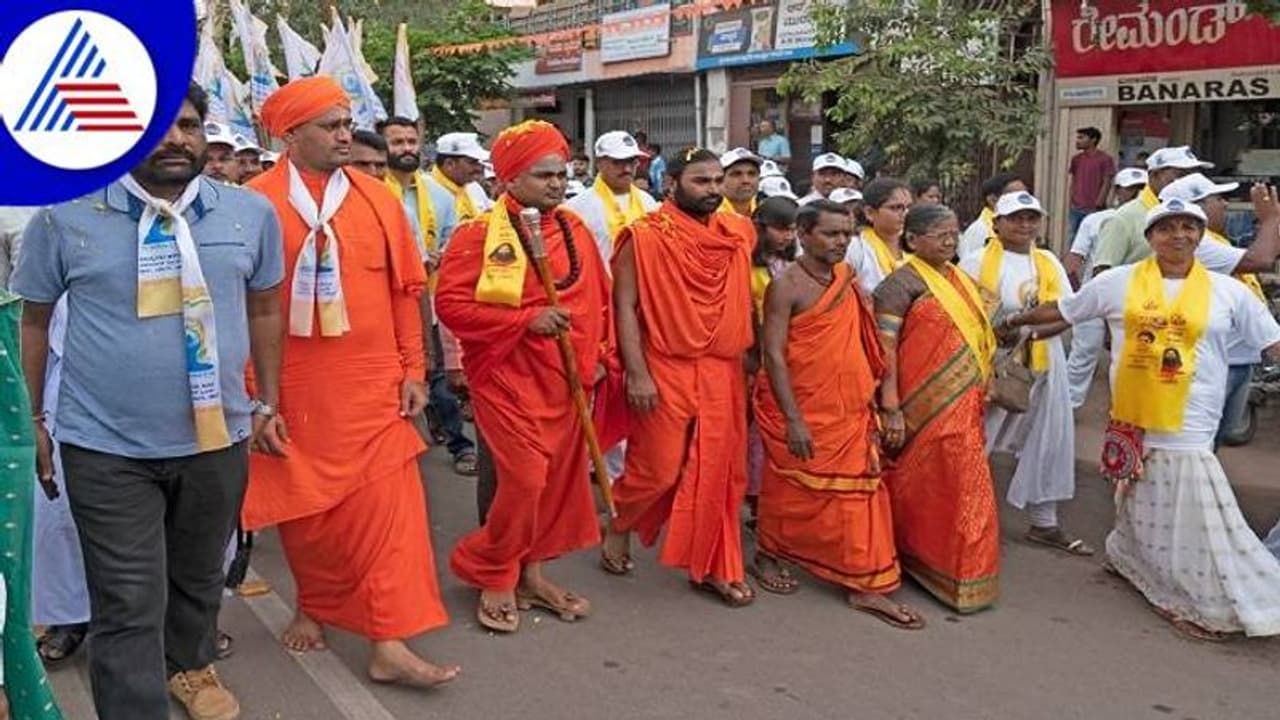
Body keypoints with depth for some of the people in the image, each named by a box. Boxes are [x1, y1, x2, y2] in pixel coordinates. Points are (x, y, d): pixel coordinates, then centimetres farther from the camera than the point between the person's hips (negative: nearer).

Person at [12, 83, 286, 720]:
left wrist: (267, 403, 10)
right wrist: (34, 420, 7)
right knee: (129, 606, 0)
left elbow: (264, 310, 10)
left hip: (218, 438, 3)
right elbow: (34, 321, 6)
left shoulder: (251, 213, -1)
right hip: (106, 447, -2)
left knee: (198, 577, 23)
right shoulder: (64, 219, -5)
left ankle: (188, 666, 49)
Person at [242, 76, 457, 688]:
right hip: (292, 388, -1)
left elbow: (405, 290, 7)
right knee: (306, 507, 12)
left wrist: (413, 371, 4)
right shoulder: (255, 203, -4)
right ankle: (315, 606, 36)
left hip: (371, 385, 2)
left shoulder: (378, 200, 4)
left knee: (387, 505, -4)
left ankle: (389, 643, 1)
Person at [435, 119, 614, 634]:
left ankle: (531, 572, 27)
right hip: (508, 377, -6)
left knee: (560, 478, 10)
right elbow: (451, 304, -15)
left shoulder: (575, 230, 8)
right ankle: (493, 577, 12)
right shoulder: (479, 235, -10)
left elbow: (598, 299, 17)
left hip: (564, 379, 6)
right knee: (525, 478, -10)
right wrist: (526, 320, -19)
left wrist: (599, 355, 8)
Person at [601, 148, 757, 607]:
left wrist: (747, 355, 13)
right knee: (659, 469, 2)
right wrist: (636, 373, -17)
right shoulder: (646, 237, -9)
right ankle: (619, 526, 30)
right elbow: (624, 306, -11)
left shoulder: (740, 234, 7)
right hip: (664, 372, -5)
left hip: (724, 374, 5)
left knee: (719, 473, 8)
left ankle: (714, 567, 20)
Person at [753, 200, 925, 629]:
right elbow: (774, 355, -18)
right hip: (802, 413, -6)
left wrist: (871, 402, 11)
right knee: (791, 492, 8)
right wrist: (793, 420, -22)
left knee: (858, 494, 5)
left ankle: (864, 587, 10)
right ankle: (767, 558, 30)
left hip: (849, 413, 6)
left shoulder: (847, 279, 8)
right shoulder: (786, 286, -13)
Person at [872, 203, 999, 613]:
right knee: (922, 489, 2)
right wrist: (891, 410, -22)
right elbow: (885, 348, -16)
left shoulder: (961, 281, 14)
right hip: (926, 408, -7)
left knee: (964, 486, 12)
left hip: (964, 408, 7)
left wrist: (981, 396, 15)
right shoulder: (902, 283, -9)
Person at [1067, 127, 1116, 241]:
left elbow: (1106, 184, -8)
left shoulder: (1105, 159, -6)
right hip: (1076, 209, 6)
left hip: (1093, 210, -6)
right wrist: (1071, 202, 9)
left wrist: (1098, 205, -13)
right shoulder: (1076, 159, 12)